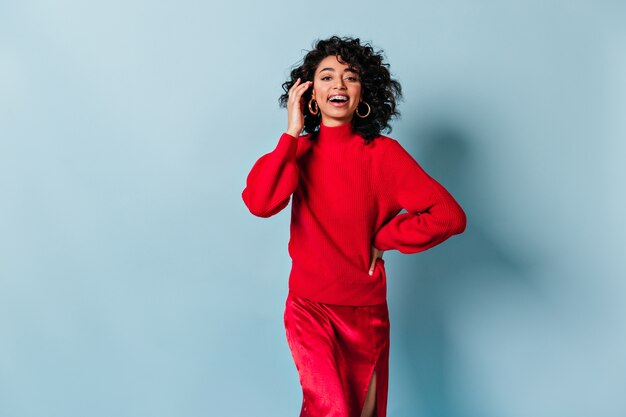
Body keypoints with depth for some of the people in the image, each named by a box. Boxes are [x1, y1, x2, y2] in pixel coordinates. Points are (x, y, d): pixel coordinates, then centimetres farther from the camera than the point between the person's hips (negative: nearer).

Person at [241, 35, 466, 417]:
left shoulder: (382, 153, -9)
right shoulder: (299, 152, -3)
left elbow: (450, 216, -16)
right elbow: (259, 203, -22)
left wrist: (383, 239, -10)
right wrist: (292, 132, -17)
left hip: (366, 312, 1)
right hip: (309, 307, 0)